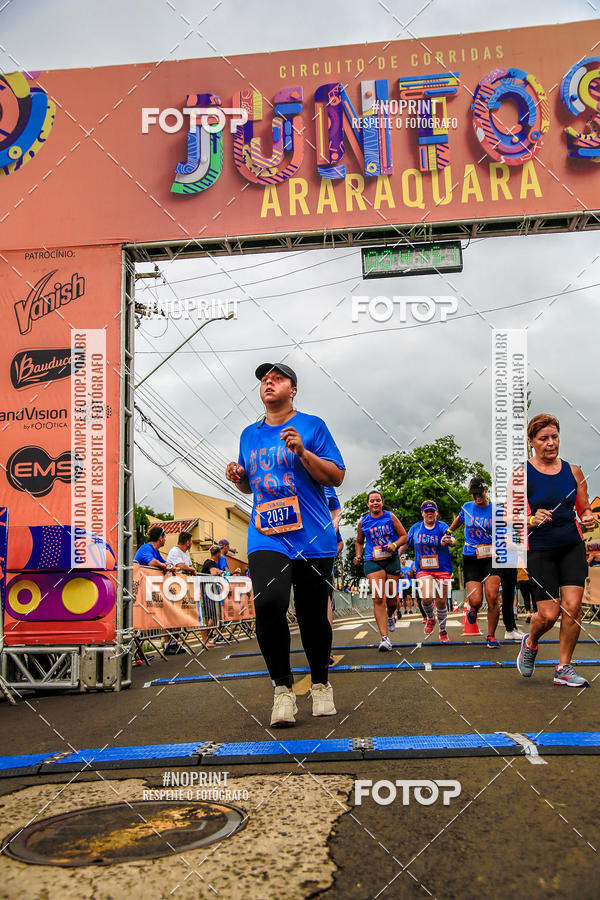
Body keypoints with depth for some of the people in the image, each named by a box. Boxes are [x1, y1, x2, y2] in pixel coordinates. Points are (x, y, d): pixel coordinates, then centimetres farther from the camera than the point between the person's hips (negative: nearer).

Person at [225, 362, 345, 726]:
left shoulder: (312, 426, 4)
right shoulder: (249, 435, 17)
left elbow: (336, 477, -2)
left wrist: (303, 452, -15)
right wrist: (238, 477, 5)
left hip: (312, 537, -2)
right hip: (266, 537, 2)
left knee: (314, 616, 3)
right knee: (269, 603, -20)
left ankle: (321, 684, 27)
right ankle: (283, 689, -5)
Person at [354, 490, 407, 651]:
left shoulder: (390, 517, 4)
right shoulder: (363, 522, 8)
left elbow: (404, 536, 6)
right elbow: (359, 542, 22)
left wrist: (395, 545, -13)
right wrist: (358, 555, 5)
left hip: (391, 560, 0)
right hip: (372, 562, 0)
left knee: (392, 598, 9)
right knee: (378, 598, -14)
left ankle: (390, 615, 47)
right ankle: (385, 637, -17)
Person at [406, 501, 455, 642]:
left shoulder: (442, 526, -4)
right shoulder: (415, 528, 5)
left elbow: (452, 540, -23)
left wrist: (449, 541, -45)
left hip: (442, 569, -1)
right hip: (423, 570, 1)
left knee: (441, 602, 4)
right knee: (426, 598, -20)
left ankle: (443, 631, 27)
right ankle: (430, 619, 12)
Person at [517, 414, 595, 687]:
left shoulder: (573, 471, 5)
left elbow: (584, 509, 13)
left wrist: (589, 519, -9)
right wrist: (532, 520, -25)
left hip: (573, 547, 3)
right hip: (539, 550, -3)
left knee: (572, 606, -7)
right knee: (549, 614, -5)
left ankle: (564, 668, 10)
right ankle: (530, 643, 29)